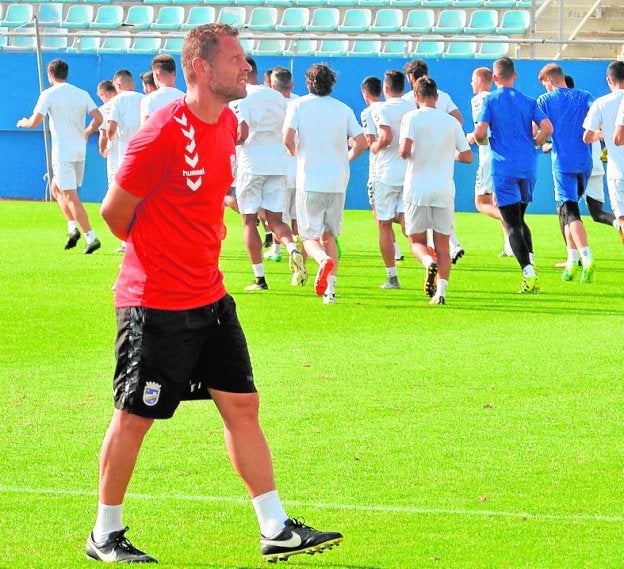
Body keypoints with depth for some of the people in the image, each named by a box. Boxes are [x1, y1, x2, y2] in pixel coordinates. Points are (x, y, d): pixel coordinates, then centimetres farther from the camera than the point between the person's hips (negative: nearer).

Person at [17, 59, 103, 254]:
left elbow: (35, 122, -12)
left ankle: (91, 237, -12)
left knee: (71, 197, -6)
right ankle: (72, 226, 7)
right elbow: (98, 118, 3)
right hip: (80, 150, 7)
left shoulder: (49, 94, -8)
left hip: (63, 151, -7)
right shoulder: (82, 94, 8)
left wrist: (23, 122, 11)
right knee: (55, 188, 21)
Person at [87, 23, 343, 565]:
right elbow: (115, 211, -13)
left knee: (242, 405, 7)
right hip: (155, 302, -8)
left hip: (210, 297, 8)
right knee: (134, 417, 2)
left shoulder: (227, 124, 7)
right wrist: (156, 253, 3)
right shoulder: (163, 132, -20)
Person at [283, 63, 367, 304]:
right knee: (328, 235, 15)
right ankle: (330, 289, 4)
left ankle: (324, 260, -29)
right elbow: (361, 142, 0)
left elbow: (288, 138, -13)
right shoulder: (344, 109, 7)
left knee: (310, 237, 5)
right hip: (338, 181, 3)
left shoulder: (298, 105, 0)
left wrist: (296, 153, 8)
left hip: (309, 181, -3)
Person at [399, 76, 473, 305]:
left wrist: (403, 154, 6)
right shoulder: (451, 121, 8)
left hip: (417, 188, -2)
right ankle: (441, 291, -5)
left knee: (417, 241, 8)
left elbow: (405, 149, -17)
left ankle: (428, 262, -24)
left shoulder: (412, 117, -3)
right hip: (444, 190, 2)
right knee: (442, 245, 8)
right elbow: (467, 156, 8)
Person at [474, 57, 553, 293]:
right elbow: (547, 128, -3)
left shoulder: (490, 101, -3)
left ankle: (529, 273, -18)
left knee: (512, 225, -5)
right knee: (519, 219, 22)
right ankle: (530, 263, 9)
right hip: (528, 167, 4)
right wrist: (532, 145, 13)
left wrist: (480, 139, 11)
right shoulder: (528, 101, 8)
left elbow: (480, 132, -12)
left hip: (504, 167, -4)